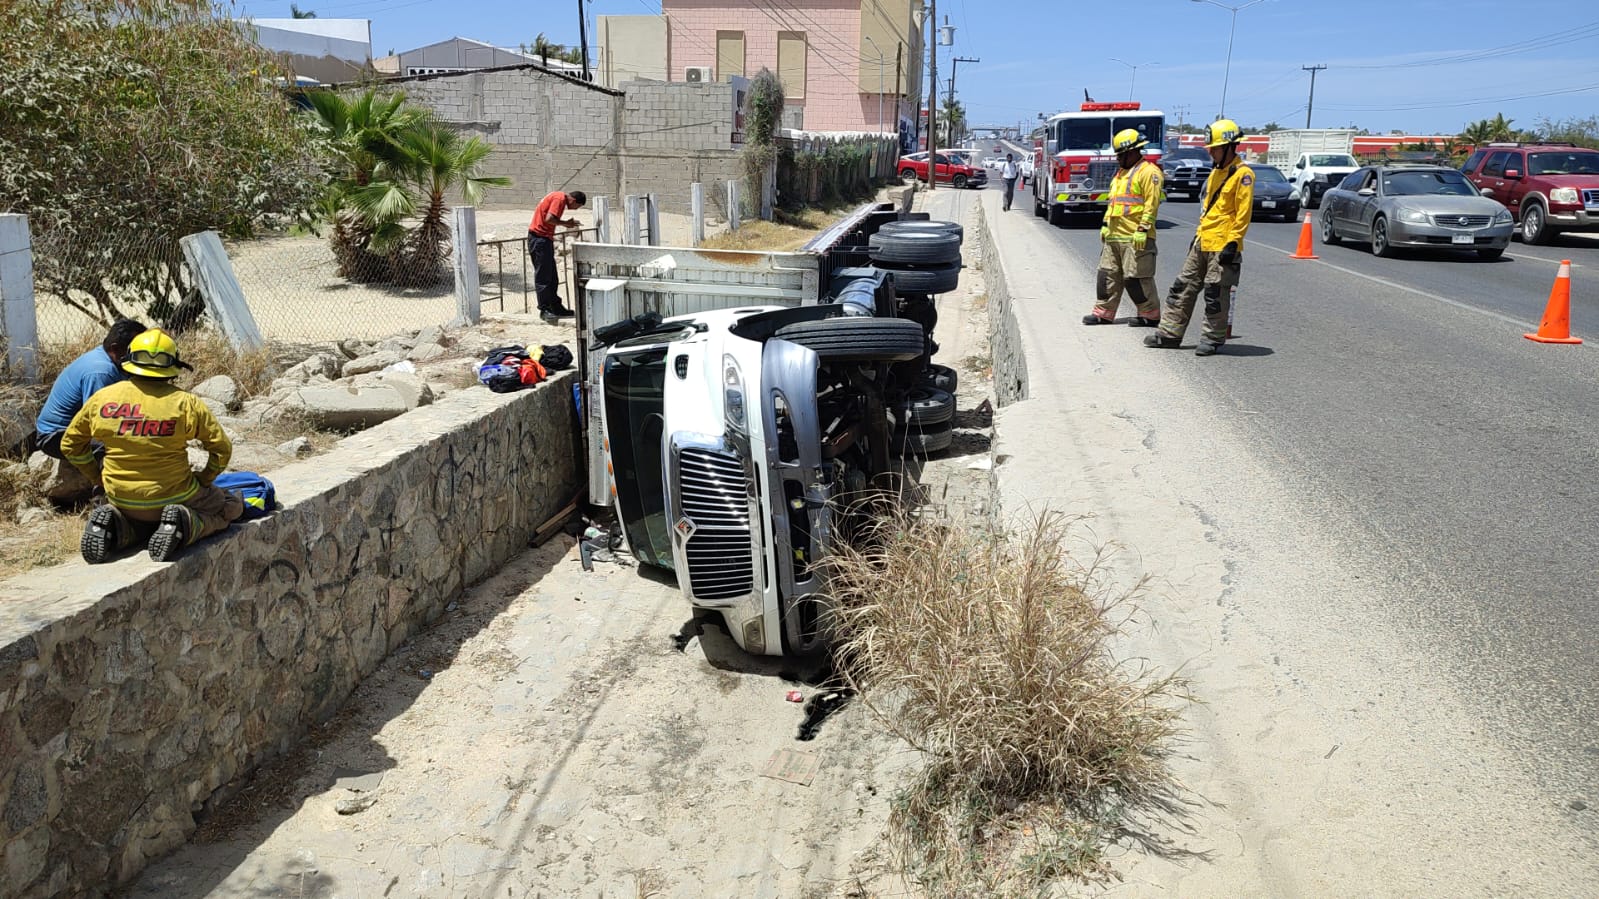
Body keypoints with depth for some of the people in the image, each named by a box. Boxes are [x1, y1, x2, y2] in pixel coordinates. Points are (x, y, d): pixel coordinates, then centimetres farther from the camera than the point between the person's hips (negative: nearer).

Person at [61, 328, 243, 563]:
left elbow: (70, 444, 9)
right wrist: (204, 480, 8)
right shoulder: (186, 403, -12)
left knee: (139, 519, 38)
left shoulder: (102, 398, -3)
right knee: (232, 505, 19)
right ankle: (184, 524, -12)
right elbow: (222, 448, -8)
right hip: (173, 497, -4)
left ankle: (115, 527, 0)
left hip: (121, 500, 4)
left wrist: (98, 477, 21)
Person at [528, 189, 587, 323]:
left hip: (544, 238, 10)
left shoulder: (559, 196, 16)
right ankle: (544, 310, -3)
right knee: (542, 277, -6)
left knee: (551, 277, 13)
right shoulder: (560, 198, -15)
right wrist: (565, 223, -11)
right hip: (539, 239, -10)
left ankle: (556, 308, 18)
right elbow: (549, 219, -25)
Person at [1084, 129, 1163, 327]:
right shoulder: (1121, 173, 21)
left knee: (1137, 278, -6)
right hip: (1113, 236, 9)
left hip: (1134, 237, -9)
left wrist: (1143, 230, -21)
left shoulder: (1148, 172, -8)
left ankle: (1150, 315, 4)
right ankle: (1104, 312, 15)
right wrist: (1105, 225, 19)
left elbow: (1152, 203, -15)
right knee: (1108, 274, 9)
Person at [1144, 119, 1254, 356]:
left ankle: (1213, 339, 7)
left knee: (1215, 295, -3)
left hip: (1222, 246, -9)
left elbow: (1243, 213, -15)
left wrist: (1233, 243, -20)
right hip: (1202, 243, 9)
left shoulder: (1242, 174, -11)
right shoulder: (1216, 171, 16)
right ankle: (1170, 333, 17)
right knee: (1183, 287, 10)